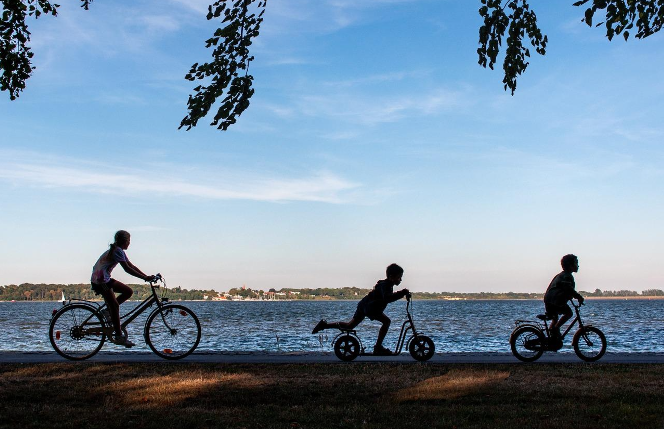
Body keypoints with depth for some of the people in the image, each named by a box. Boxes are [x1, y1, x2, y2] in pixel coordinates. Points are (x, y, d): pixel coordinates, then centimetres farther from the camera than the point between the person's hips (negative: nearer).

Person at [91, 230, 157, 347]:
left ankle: (108, 311, 11)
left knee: (128, 292, 7)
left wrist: (146, 276, 7)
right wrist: (144, 278, -23)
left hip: (105, 279, 10)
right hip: (100, 280, -10)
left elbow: (131, 265, 14)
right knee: (115, 305, -10)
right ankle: (119, 337, -8)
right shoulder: (117, 251, -17)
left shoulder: (118, 250, 14)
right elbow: (127, 269, -23)